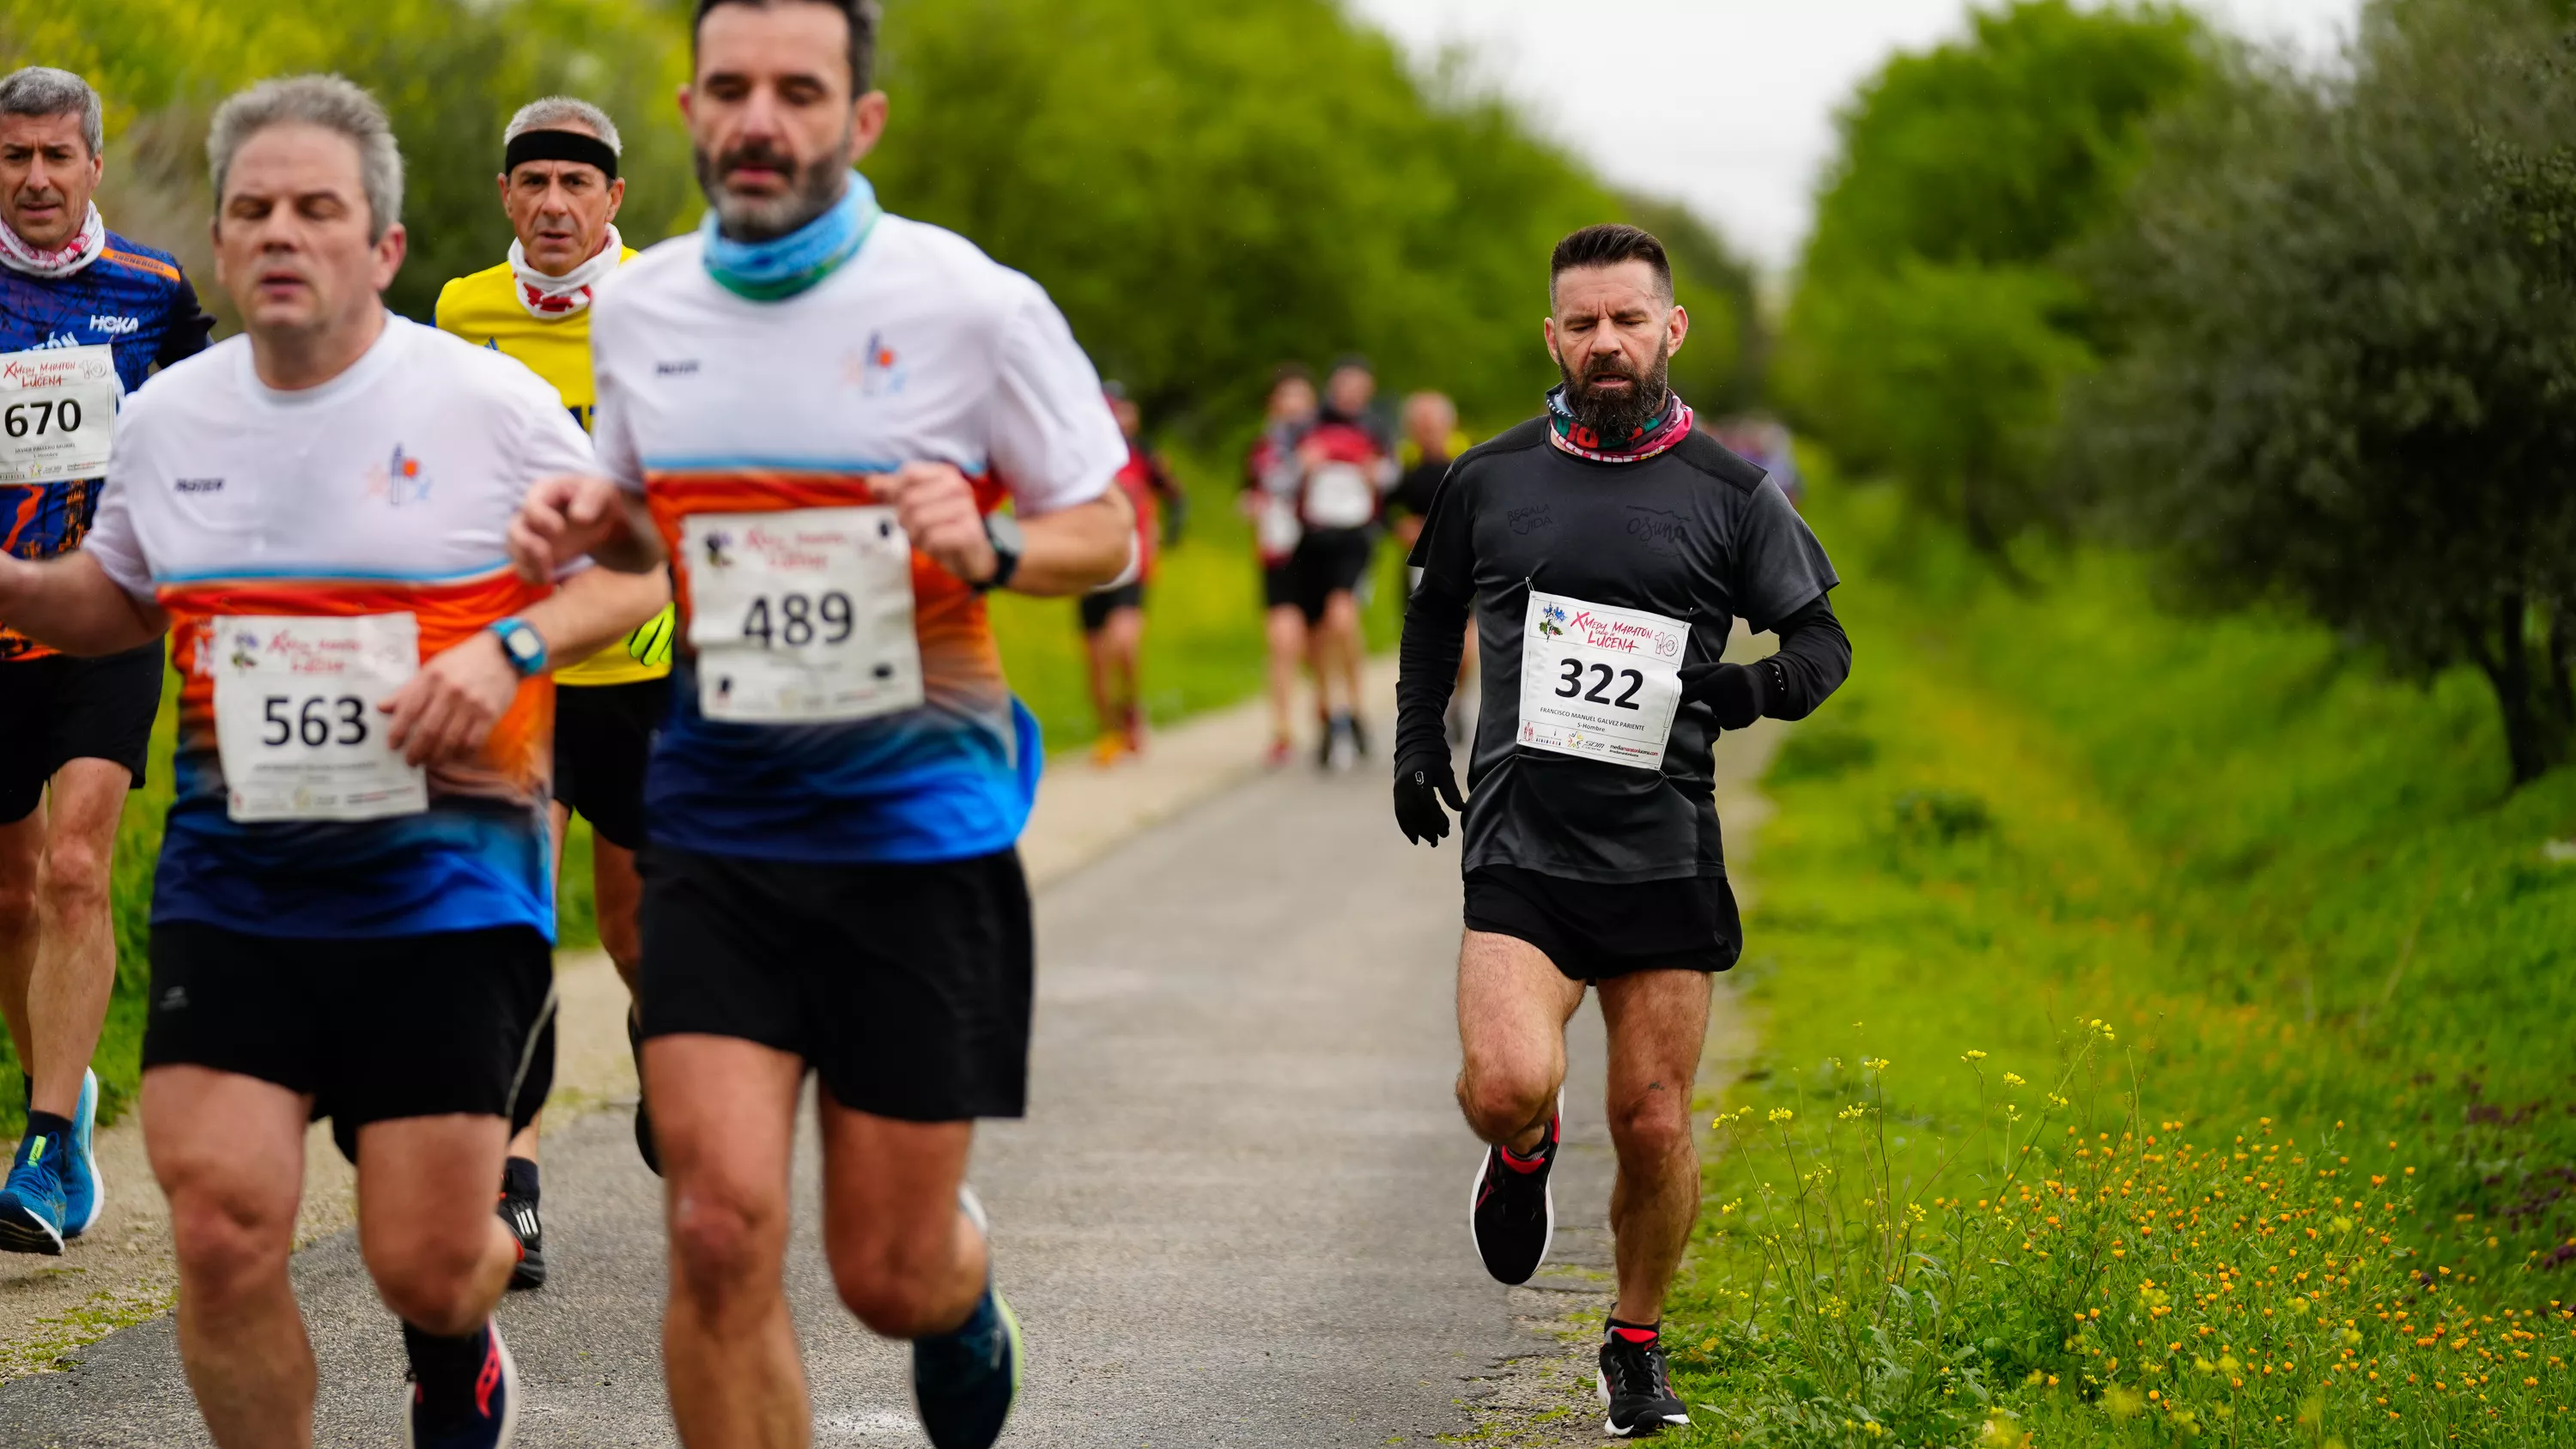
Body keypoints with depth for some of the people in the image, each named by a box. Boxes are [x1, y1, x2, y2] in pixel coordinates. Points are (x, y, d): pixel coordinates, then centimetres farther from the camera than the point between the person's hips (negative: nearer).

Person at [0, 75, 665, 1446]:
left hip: (443, 876, -3)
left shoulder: (488, 404, -5)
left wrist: (508, 649, -15)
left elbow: (632, 569, 3)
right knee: (222, 1227, -11)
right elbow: (116, 600, 24)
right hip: (231, 881, 3)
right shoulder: (167, 417, 8)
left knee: (427, 1260, -1)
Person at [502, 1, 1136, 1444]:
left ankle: (967, 1292, 45)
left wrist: (988, 545, -22)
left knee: (891, 1274, 7)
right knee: (722, 1228, -14)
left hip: (920, 830, -2)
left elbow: (1110, 533, -1)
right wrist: (592, 523, -4)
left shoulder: (974, 307, -9)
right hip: (717, 828, 2)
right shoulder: (638, 310, 3)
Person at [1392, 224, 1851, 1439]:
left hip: (1664, 858, 0)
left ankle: (1637, 1348, 26)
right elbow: (1435, 612, 23)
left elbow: (1823, 639, 7)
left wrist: (1757, 686, -14)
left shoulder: (1729, 495, 3)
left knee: (1654, 1129, 3)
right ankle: (1523, 1153, 16)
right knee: (1506, 1086, -22)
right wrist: (1417, 741, 11)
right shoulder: (1489, 480, 6)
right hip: (1521, 848, 0)